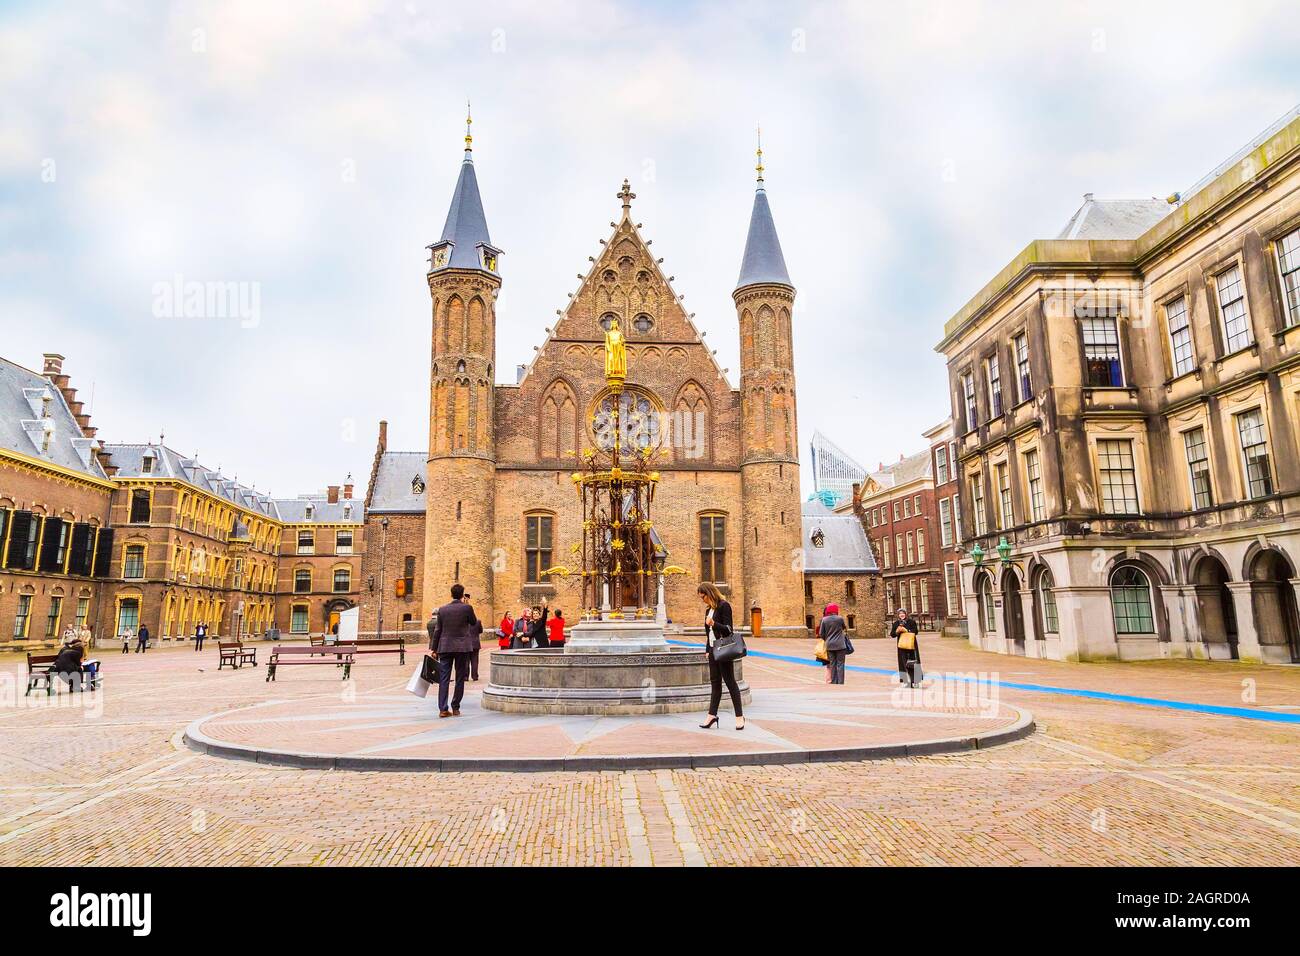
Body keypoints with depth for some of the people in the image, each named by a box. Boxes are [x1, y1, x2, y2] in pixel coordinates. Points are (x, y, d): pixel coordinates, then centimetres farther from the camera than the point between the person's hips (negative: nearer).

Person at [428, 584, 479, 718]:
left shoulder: (442, 609, 3)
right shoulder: (467, 608, -6)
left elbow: (437, 630, 5)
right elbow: (474, 623, 10)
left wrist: (434, 649, 11)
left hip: (445, 647, 2)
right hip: (462, 647, -2)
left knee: (444, 678, 3)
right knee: (460, 679, 7)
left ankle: (443, 709, -3)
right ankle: (455, 708, 9)